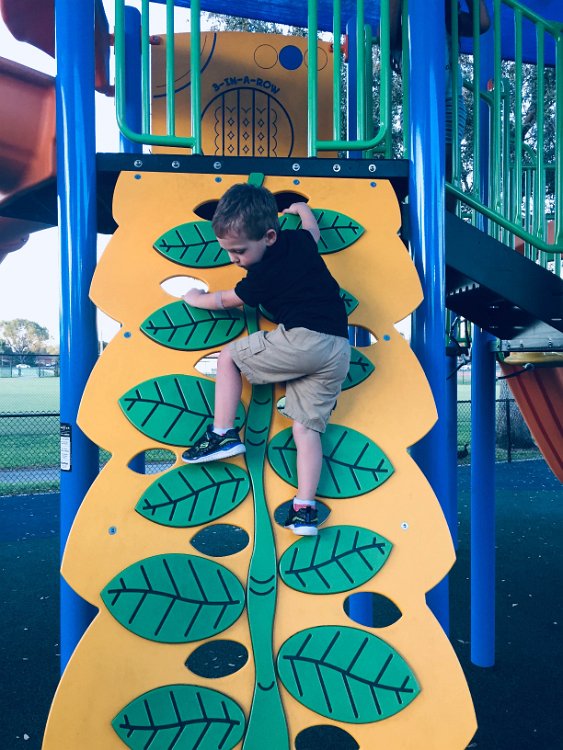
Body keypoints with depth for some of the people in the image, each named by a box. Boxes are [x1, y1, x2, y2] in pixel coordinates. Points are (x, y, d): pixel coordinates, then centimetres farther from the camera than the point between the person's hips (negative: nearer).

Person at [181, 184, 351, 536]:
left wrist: (196, 298, 33)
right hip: (339, 351, 8)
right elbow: (314, 231, 41)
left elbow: (224, 300, 14)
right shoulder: (299, 239, 14)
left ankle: (223, 434, 7)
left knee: (228, 357, 9)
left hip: (301, 339, -8)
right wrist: (303, 208, 60)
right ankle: (306, 508, 2)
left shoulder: (265, 275, -4)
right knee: (307, 427, 8)